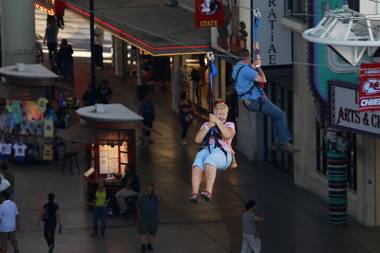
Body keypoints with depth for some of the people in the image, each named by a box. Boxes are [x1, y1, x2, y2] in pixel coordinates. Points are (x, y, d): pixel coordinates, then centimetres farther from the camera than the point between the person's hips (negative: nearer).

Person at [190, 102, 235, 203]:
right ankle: (195, 193, -49)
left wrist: (217, 121, -6)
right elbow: (198, 140, 13)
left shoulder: (229, 125, 22)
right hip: (206, 149, 3)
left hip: (222, 151, -3)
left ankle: (208, 192, -53)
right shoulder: (206, 125, 30)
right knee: (197, 164, -34)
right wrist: (208, 126, 3)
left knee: (209, 161, -39)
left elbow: (227, 135, -3)